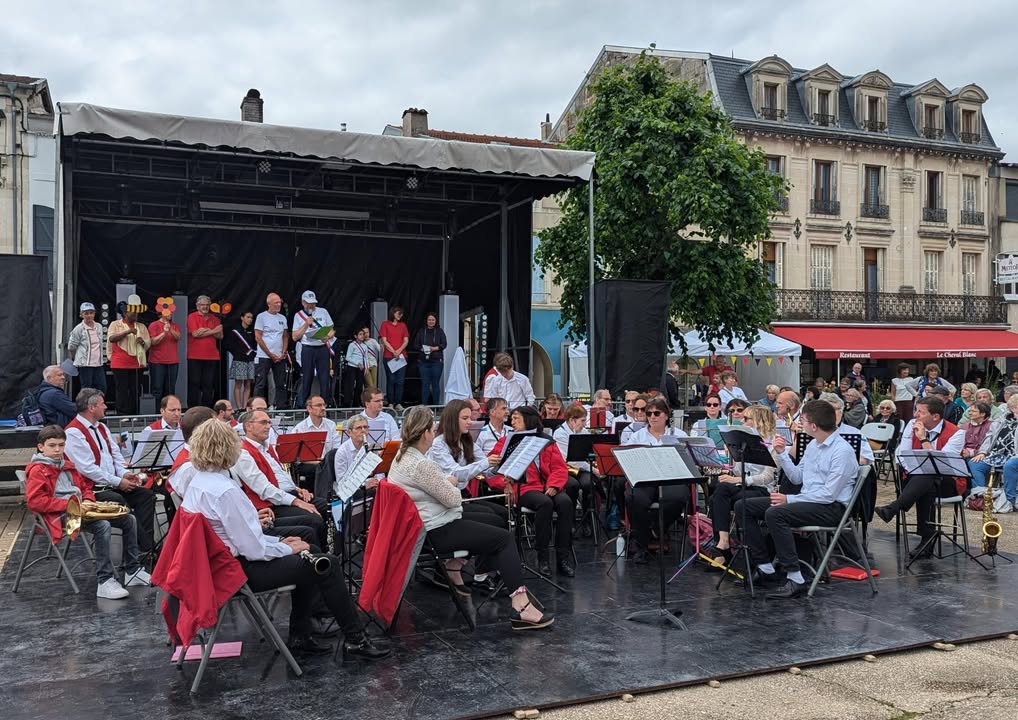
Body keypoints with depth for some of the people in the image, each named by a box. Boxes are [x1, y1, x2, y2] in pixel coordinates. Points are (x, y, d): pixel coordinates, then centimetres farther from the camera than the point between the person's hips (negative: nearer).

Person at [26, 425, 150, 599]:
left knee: (128, 519, -1)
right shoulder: (37, 470, -4)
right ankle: (105, 582, -33)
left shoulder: (68, 465, 21)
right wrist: (70, 504, -20)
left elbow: (85, 486, 28)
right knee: (102, 526, -34)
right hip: (60, 515, -8)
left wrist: (87, 500, 4)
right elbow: (35, 501, -15)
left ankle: (132, 571, 7)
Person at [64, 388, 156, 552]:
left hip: (112, 485, 9)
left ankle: (146, 543, -16)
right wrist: (117, 482, -16)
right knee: (120, 502, -32)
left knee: (146, 495, -10)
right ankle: (146, 548, -26)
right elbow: (87, 468, -18)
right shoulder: (73, 432, -12)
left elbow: (116, 454, 18)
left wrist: (125, 473, -2)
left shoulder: (101, 427, 18)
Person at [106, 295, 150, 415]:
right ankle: (122, 415, -1)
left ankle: (134, 415, 10)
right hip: (120, 364, -4)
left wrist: (143, 342, -11)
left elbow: (148, 343, 12)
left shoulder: (142, 327, 15)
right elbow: (111, 338, -12)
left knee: (135, 391, 5)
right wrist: (128, 331, -21)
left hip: (137, 364, 4)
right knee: (122, 391, -4)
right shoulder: (115, 324, 4)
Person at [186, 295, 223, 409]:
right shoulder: (192, 317, 1)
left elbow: (220, 336, 5)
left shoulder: (214, 319, 14)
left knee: (209, 385, 5)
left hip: (212, 357, 4)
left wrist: (204, 330, -9)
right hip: (195, 356, -4)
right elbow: (195, 333, -12)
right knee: (194, 383, -1)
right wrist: (212, 331, -6)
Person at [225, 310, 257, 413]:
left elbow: (256, 345, 19)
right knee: (238, 384, -4)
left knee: (248, 385, 2)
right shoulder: (235, 331, 0)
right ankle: (239, 407, -5)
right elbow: (229, 346, -2)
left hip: (250, 361, 4)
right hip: (239, 361, -4)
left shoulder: (252, 332, 13)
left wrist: (253, 352, 3)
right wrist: (240, 353, -4)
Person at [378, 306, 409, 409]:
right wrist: (394, 352, -10)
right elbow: (384, 341, -3)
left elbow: (406, 341, 9)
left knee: (400, 381, -1)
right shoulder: (385, 324, 4)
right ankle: (390, 403, 2)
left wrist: (399, 351, -7)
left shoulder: (403, 325, 14)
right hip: (389, 357, -3)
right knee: (391, 380, -1)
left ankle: (398, 403, 3)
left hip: (401, 356, 3)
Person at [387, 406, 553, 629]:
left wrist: (445, 484, 2)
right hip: (437, 532, -10)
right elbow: (453, 499, -19)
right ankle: (521, 606, -16)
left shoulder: (402, 456, 5)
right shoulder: (421, 465, -26)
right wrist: (451, 485, 1)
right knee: (504, 538, -8)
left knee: (492, 521, 22)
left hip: (425, 524, 10)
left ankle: (454, 565, 24)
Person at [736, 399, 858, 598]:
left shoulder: (842, 451, -15)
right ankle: (765, 568, -1)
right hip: (807, 500, 9)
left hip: (832, 507, -9)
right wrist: (782, 453, 6)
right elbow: (797, 478, 19)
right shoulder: (813, 446, 13)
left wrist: (789, 499, -18)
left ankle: (795, 580, -30)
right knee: (743, 506, -2)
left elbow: (829, 494, -20)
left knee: (774, 513, -35)